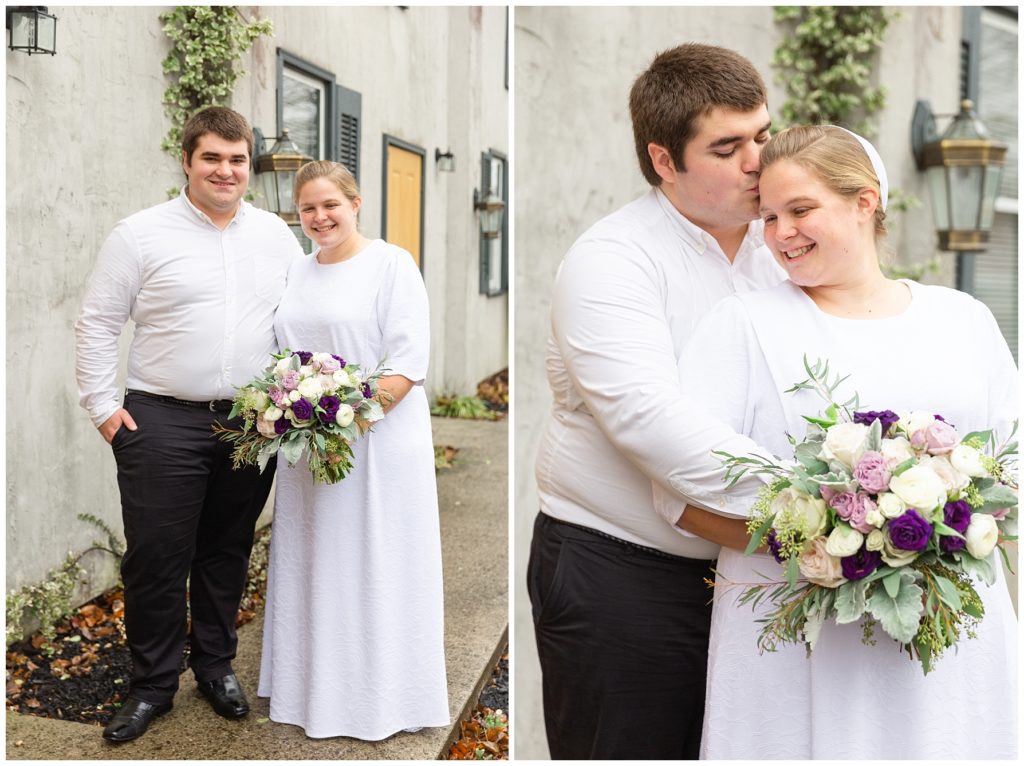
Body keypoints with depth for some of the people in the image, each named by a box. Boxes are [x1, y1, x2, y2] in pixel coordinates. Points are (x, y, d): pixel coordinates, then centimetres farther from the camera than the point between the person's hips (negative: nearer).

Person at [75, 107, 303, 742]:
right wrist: (104, 407, -4)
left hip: (252, 426, 3)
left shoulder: (277, 236, 8)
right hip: (163, 425, -2)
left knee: (228, 553, 13)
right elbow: (98, 325, 0)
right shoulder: (142, 234, -2)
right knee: (156, 558, 3)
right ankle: (153, 684, 20)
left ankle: (216, 664, 31)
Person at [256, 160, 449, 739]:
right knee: (315, 565, 12)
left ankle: (383, 696, 16)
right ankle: (319, 689, 27)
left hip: (380, 441, -6)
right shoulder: (295, 275, 14)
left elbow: (410, 356, -13)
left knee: (377, 566, 2)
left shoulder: (391, 263, -6)